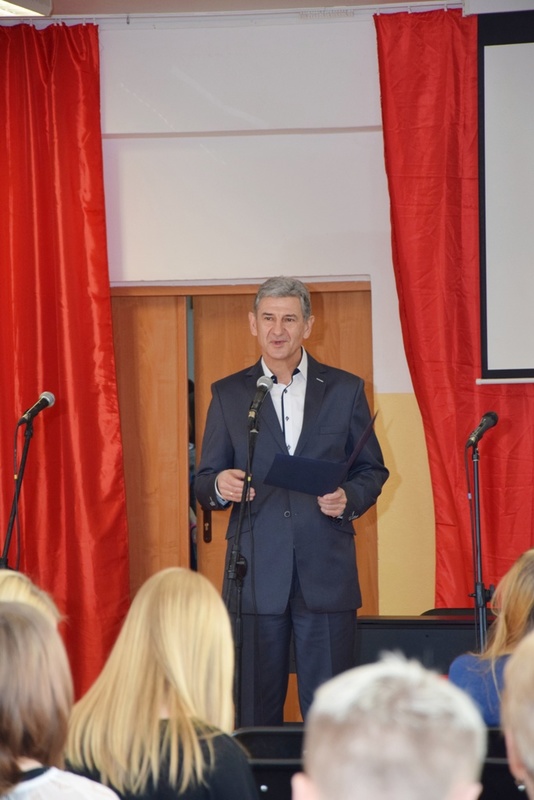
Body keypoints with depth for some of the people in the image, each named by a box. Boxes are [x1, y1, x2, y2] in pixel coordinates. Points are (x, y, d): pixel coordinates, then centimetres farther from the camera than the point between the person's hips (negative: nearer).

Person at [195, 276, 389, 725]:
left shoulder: (345, 390, 9)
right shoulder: (228, 394, 10)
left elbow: (373, 470, 13)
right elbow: (205, 483, 10)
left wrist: (349, 498, -8)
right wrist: (219, 486, -13)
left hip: (327, 572, 0)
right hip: (256, 575, 0)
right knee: (255, 709, 2)